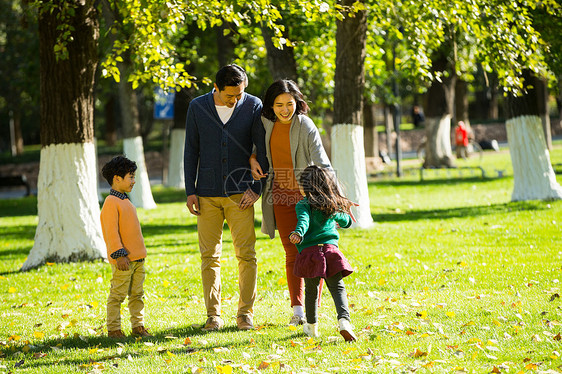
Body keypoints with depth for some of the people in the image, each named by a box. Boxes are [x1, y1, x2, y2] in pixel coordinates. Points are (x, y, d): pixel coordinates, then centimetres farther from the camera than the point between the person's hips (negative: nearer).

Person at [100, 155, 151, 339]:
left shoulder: (126, 201, 17)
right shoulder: (111, 202, -13)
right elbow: (111, 232, -18)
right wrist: (119, 255, -22)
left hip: (137, 257, 9)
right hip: (123, 260, -9)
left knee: (137, 294, 11)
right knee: (118, 295, -3)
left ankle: (138, 326, 17)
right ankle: (113, 329, 2)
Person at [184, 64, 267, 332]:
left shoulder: (253, 106, -1)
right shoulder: (198, 107, 1)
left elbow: (262, 149, 2)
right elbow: (191, 151, 7)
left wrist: (257, 188, -5)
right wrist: (190, 191, 2)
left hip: (239, 193, -1)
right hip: (207, 194, 1)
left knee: (246, 254, -5)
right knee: (210, 256, 1)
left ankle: (246, 314, 3)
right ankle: (213, 316, 6)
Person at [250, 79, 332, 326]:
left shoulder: (306, 127, -14)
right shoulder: (267, 122, 0)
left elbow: (322, 163, -21)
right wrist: (252, 159, 3)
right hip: (281, 193, 4)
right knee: (292, 252, 2)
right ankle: (297, 310, 2)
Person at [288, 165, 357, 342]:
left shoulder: (303, 205, 2)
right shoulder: (333, 206, 16)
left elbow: (304, 221, -19)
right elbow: (346, 221, 34)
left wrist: (298, 233, -37)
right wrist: (346, 214, 57)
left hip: (309, 250, -2)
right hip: (330, 248, 2)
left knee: (311, 289, 12)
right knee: (337, 287, 0)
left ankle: (311, 326, 26)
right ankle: (344, 320, -23)